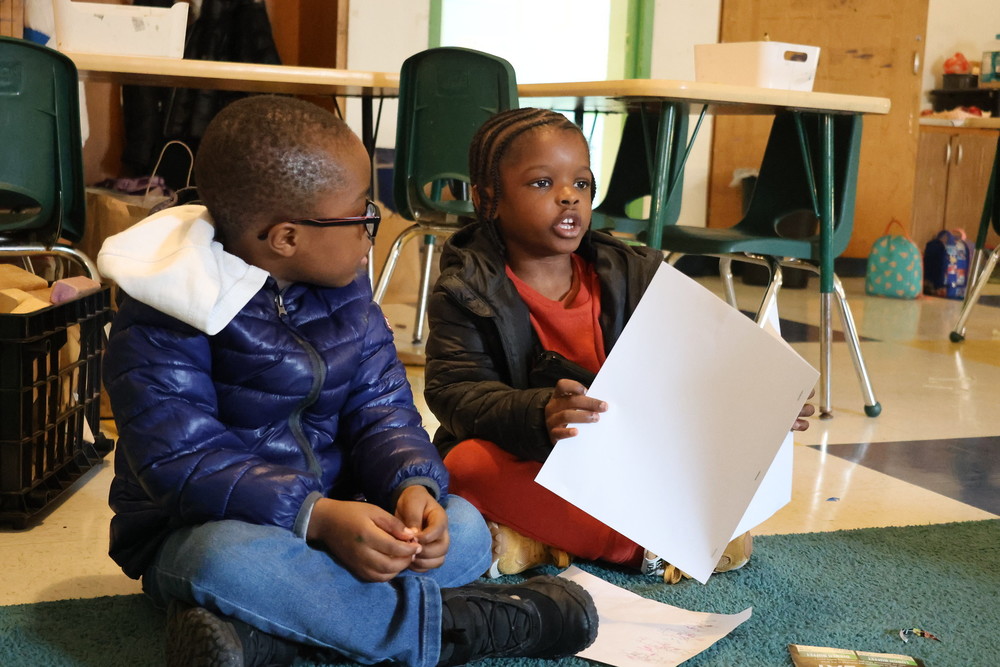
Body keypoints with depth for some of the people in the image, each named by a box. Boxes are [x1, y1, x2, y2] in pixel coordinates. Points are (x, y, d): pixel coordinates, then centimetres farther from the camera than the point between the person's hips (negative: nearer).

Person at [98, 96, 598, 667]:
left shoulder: (344, 286, 3)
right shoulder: (168, 314, -17)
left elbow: (382, 404, 0)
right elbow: (181, 462, -24)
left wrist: (415, 483, -23)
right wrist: (316, 517, -36)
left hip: (332, 511, 6)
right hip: (198, 529, -5)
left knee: (464, 528, -17)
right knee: (231, 561, -40)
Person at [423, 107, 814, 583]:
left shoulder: (634, 275, 6)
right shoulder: (466, 290, -6)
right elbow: (455, 392, -19)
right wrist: (538, 417, -40)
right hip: (523, 464, -3)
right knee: (469, 463, -36)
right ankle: (648, 546, -27)